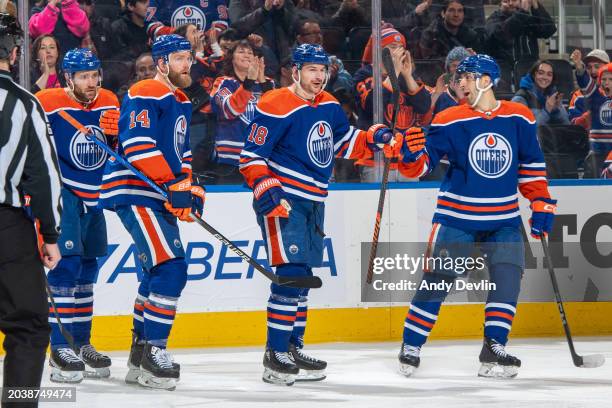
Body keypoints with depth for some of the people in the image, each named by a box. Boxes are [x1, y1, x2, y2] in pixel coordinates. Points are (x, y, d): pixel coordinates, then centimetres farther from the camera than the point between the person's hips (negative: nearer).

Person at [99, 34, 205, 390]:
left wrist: (190, 188, 13)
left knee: (161, 272, 14)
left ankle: (141, 354, 24)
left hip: (161, 197, 10)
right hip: (134, 192, -10)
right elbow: (138, 145, -22)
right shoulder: (145, 95, -12)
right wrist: (173, 185, -23)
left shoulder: (182, 102, 19)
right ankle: (153, 352, -15)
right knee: (170, 268, -18)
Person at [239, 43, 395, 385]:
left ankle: (293, 347, 24)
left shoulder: (329, 106, 9)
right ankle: (275, 354, -13)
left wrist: (372, 139, 8)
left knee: (303, 276, 14)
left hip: (314, 201, 9)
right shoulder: (276, 107, -16)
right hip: (282, 200, -9)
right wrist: (265, 188, -29)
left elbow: (344, 142, 25)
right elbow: (252, 155, -17)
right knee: (291, 271, -16)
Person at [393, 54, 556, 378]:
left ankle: (493, 349, -5)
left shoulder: (519, 118, 0)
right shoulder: (450, 121, -7)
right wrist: (412, 154, -29)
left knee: (507, 276, -11)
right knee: (437, 278, -4)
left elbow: (531, 164, 10)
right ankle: (411, 346, 8)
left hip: (504, 219, 2)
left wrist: (541, 203, 6)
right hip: (457, 215, -2)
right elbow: (421, 165, -7)